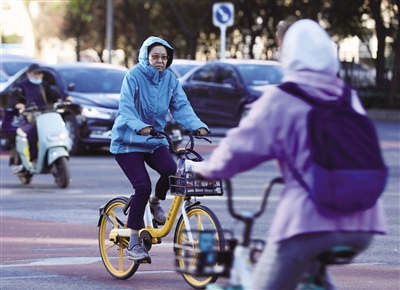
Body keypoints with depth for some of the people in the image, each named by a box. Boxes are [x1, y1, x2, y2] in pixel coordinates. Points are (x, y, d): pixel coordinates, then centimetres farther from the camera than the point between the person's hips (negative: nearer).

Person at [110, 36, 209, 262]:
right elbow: (126, 107, -23)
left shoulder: (170, 79, 2)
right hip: (128, 140, -4)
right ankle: (134, 243, -6)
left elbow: (182, 106, -5)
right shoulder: (135, 76, -13)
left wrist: (198, 126, -23)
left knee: (170, 170, -25)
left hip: (155, 140, 4)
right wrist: (140, 127, -41)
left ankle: (156, 202, 9)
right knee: (143, 186, -19)